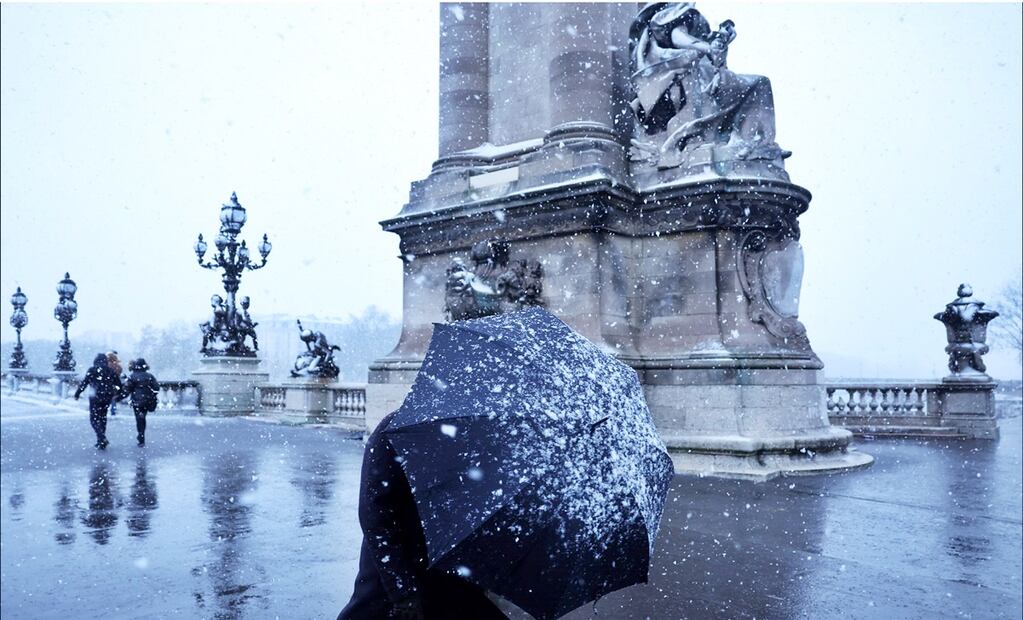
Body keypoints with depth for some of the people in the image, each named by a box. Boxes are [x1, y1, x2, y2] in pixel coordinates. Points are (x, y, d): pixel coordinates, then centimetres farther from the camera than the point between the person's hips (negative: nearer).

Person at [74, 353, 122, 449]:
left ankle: (102, 439, -17)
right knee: (102, 417, 17)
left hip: (96, 397, -5)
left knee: (94, 418, -1)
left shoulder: (92, 370, -5)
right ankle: (102, 440, 19)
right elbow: (118, 383, 13)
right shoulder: (110, 371, 7)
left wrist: (77, 394, -1)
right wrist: (117, 393, 28)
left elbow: (84, 382, -9)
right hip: (107, 398, 5)